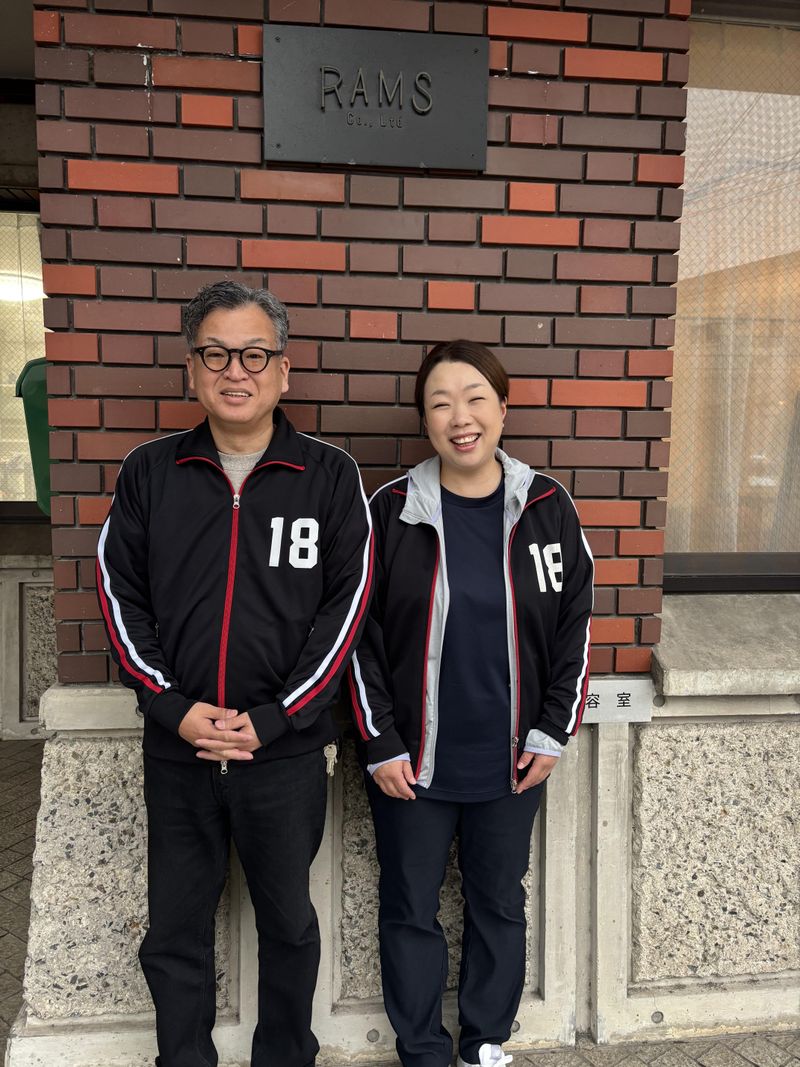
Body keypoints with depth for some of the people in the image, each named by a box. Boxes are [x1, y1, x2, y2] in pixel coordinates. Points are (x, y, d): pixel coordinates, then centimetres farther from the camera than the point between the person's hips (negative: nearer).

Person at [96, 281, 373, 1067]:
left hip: (288, 751, -1)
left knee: (288, 923, 18)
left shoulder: (330, 476, -4)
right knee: (175, 934, 17)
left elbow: (346, 604, -6)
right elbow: (120, 596, 2)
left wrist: (273, 718, -12)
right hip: (176, 750, 2)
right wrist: (173, 707, -9)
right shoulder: (149, 473, 2)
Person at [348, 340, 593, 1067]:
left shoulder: (547, 508, -4)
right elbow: (358, 633, -5)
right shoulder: (392, 511, -8)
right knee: (411, 910, 13)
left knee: (500, 904, 18)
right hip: (412, 760, -1)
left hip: (510, 761, 2)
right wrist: (381, 746, -7)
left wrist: (553, 731, -1)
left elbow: (576, 625, 2)